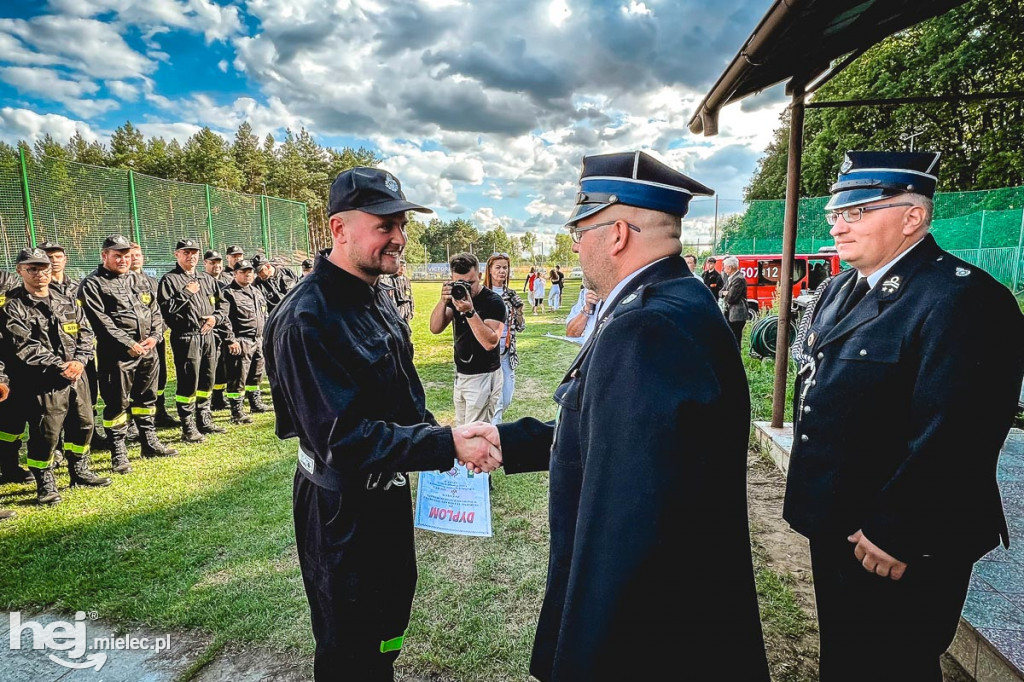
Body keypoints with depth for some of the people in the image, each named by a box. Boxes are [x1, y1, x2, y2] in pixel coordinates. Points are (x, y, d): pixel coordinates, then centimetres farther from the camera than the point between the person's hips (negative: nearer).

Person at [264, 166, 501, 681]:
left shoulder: (374, 298, 3)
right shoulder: (306, 319, -27)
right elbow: (343, 435, -30)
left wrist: (440, 437, 2)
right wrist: (446, 444, -30)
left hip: (389, 488, 9)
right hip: (341, 507, -8)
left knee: (392, 612, 29)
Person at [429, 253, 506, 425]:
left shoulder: (493, 301, -16)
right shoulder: (456, 296, 3)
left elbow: (490, 342, -27)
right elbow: (435, 328, -6)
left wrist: (470, 312, -34)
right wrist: (443, 301, -21)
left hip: (483, 377, -7)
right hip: (460, 374, 7)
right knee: (460, 429, 16)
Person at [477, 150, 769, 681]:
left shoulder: (646, 332, -31)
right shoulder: (682, 304, 3)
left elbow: (622, 530, -33)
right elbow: (604, 432, 8)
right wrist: (510, 439, 11)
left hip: (650, 634, -9)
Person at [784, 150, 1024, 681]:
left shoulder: (963, 298, -20)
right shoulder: (841, 289, 7)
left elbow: (953, 438, -26)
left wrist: (895, 535, -21)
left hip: (902, 550, -8)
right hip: (832, 527, 8)